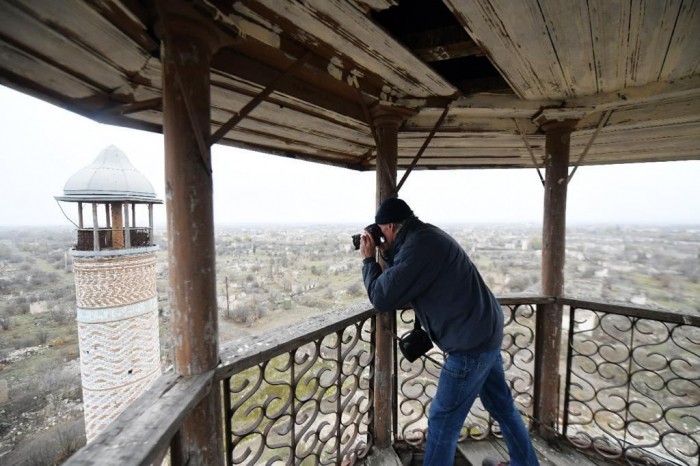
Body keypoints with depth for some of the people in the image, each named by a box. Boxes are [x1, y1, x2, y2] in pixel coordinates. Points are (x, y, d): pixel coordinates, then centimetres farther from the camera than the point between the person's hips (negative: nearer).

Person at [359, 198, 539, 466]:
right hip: (485, 334, 10)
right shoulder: (425, 237, 9)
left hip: (471, 343, -10)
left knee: (443, 422, 6)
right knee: (501, 405, 26)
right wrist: (387, 255, 5)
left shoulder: (420, 244, -22)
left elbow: (383, 298, -21)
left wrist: (368, 259, -7)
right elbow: (401, 288, 15)